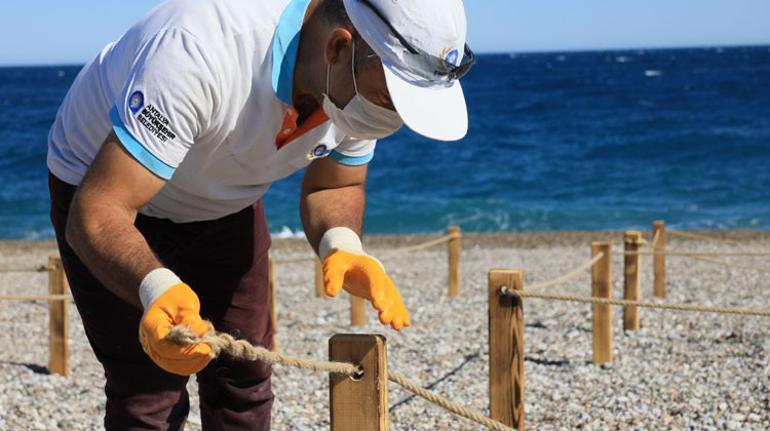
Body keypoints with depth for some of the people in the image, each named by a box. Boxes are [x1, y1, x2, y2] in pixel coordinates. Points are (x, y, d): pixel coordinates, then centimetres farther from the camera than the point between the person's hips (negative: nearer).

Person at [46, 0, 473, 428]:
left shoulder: (364, 81, -22)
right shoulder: (198, 54, -43)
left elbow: (334, 186, -2)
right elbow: (95, 215, -42)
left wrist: (341, 245, -25)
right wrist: (157, 291, -61)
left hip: (225, 205, 6)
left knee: (244, 380, 4)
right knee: (150, 394, -14)